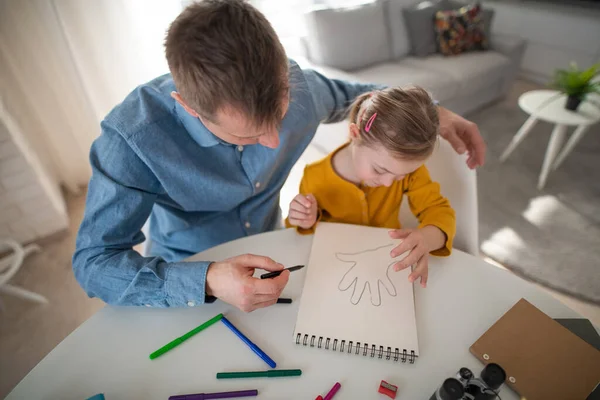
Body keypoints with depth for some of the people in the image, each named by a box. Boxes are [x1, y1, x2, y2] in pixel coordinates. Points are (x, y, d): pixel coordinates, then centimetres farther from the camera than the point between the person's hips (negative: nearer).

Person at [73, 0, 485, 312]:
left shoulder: (294, 84, -20)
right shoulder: (131, 139, -31)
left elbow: (350, 95, 3)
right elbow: (93, 261, -25)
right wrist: (206, 281, -42)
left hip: (269, 259, 3)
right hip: (188, 282, -1)